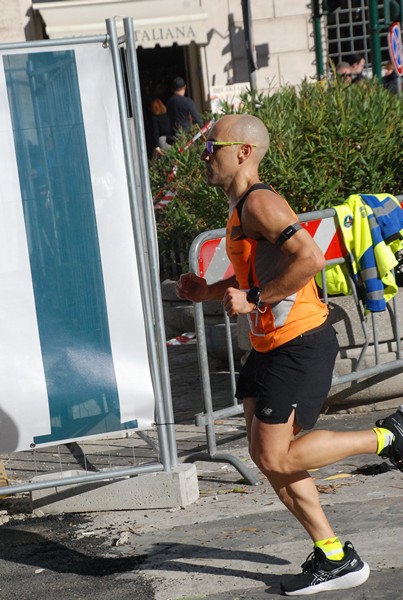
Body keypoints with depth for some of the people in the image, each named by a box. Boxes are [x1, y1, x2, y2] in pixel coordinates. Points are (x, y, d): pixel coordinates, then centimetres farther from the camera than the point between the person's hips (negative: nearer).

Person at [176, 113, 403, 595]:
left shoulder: (259, 202, -16)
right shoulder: (241, 208, 15)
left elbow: (310, 258, -27)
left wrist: (253, 299, -21)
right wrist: (209, 292, 13)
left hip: (300, 345, -10)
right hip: (271, 347, 10)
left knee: (275, 459, -8)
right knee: (266, 458, 8)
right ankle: (335, 559, 17)